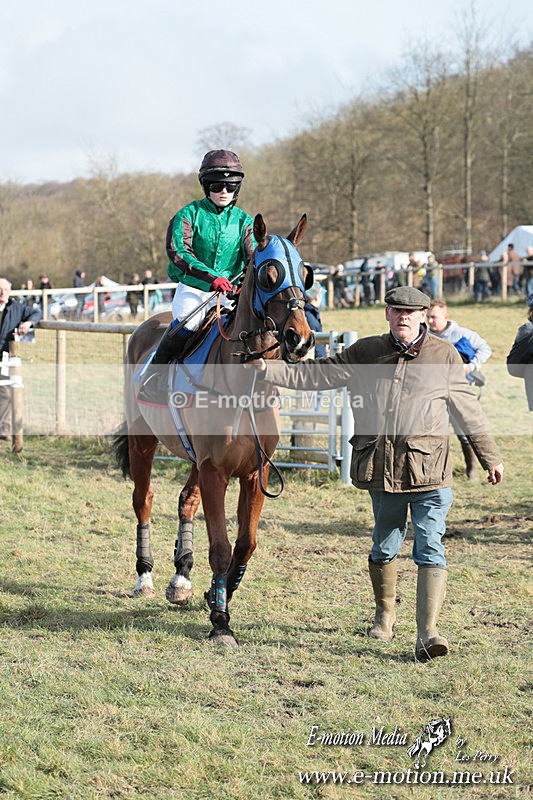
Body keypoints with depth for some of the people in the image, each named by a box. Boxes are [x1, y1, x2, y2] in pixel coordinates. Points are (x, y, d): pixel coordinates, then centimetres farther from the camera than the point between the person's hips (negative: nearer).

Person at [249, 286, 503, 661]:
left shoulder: (445, 356, 5)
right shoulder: (365, 353, 9)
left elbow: (469, 409, 11)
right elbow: (315, 374, 11)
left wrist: (490, 457, 14)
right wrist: (267, 369, 3)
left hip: (430, 468, -2)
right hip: (382, 468, 2)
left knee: (430, 547, -10)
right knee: (385, 545, 13)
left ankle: (428, 633, -15)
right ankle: (385, 614, 36)